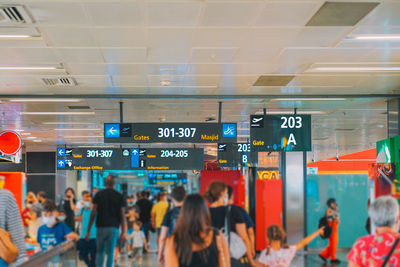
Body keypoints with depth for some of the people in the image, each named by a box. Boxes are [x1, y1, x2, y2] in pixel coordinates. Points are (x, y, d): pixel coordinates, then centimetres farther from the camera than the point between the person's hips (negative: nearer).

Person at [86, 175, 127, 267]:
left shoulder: (98, 195, 1)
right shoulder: (119, 196, 1)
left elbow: (93, 213, -2)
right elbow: (122, 215, 0)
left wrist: (88, 231, 1)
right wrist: (123, 232, 5)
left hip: (101, 227, 0)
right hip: (114, 228, 0)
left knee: (100, 252, 14)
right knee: (110, 253, 5)